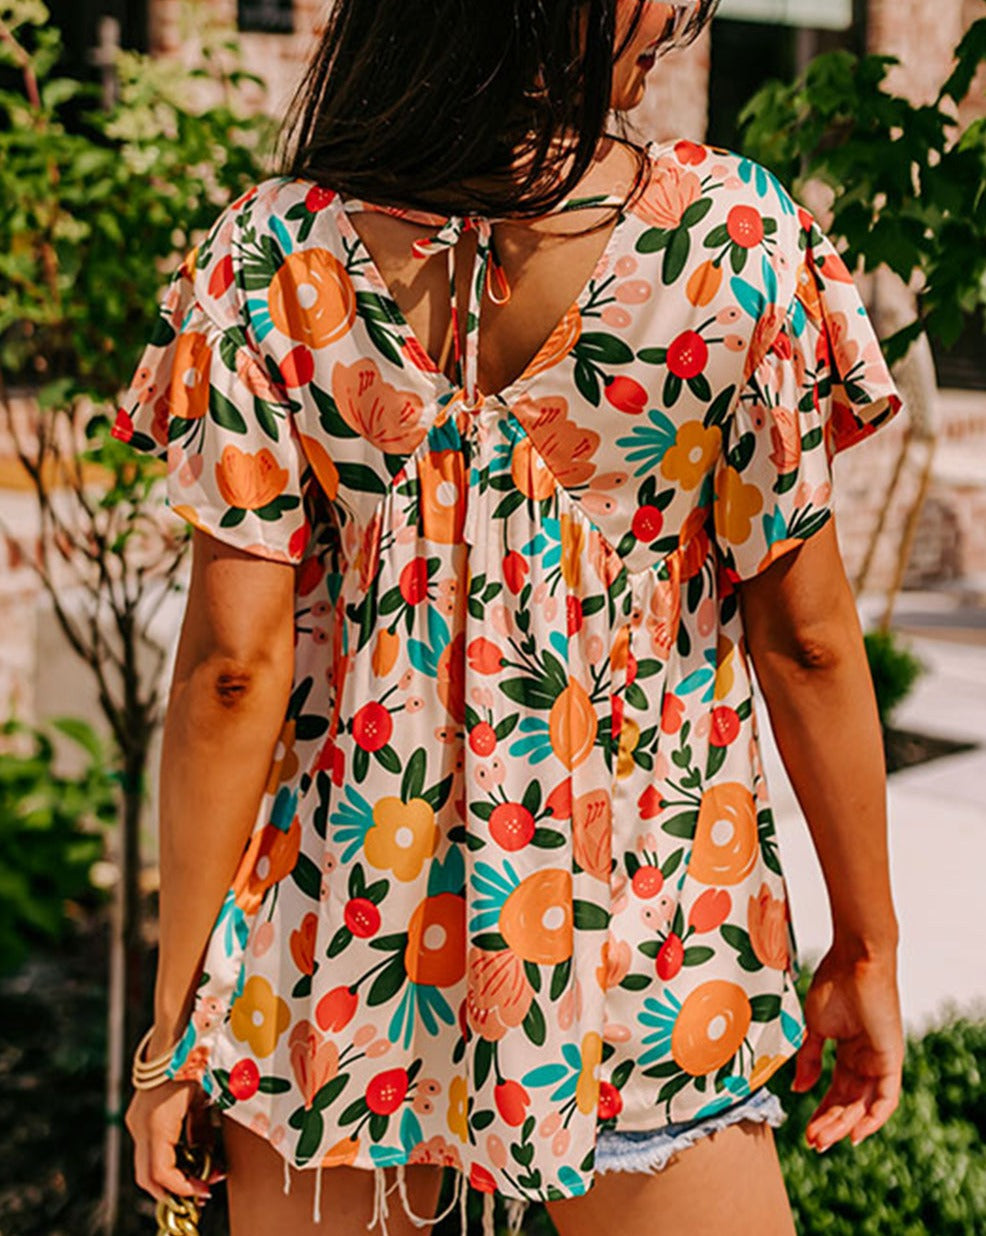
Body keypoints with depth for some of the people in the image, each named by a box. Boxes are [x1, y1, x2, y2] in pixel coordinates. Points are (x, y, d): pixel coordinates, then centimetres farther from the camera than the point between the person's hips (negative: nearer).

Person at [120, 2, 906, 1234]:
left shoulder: (274, 257, -9)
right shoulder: (734, 236, -12)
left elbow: (233, 666, -9)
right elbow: (803, 633, -7)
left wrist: (177, 1013, 1)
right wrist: (865, 945, 6)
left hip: (339, 944, 2)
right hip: (647, 959, -1)